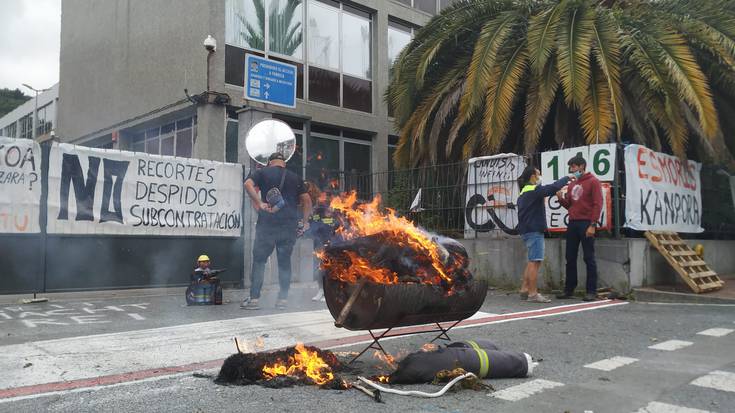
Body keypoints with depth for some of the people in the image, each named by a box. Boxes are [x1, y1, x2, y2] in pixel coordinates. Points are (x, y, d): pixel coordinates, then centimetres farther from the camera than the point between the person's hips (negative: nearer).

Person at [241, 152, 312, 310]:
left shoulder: (262, 172, 9)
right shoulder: (295, 178, 15)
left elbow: (248, 184, -11)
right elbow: (307, 201, 9)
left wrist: (259, 204, -14)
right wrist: (305, 221, 17)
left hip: (267, 223, -2)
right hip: (290, 225, 2)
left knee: (259, 260, 4)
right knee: (285, 261, 9)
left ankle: (254, 299, 2)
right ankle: (283, 299, 10)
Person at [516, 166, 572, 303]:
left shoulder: (523, 193, 18)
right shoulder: (535, 190, -13)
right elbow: (554, 187, -22)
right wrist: (567, 178, -9)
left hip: (526, 230, 10)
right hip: (534, 231, -10)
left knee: (533, 261, 16)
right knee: (535, 262, -7)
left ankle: (524, 290, 18)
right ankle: (533, 294, -5)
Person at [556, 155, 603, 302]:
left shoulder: (593, 182, -3)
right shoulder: (572, 184, 18)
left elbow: (597, 204, -10)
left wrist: (593, 225, -17)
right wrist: (561, 198, -2)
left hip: (586, 224, -7)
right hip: (572, 224, 7)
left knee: (589, 258, -2)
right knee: (570, 258, 7)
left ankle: (592, 291, 3)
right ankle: (569, 289, 14)